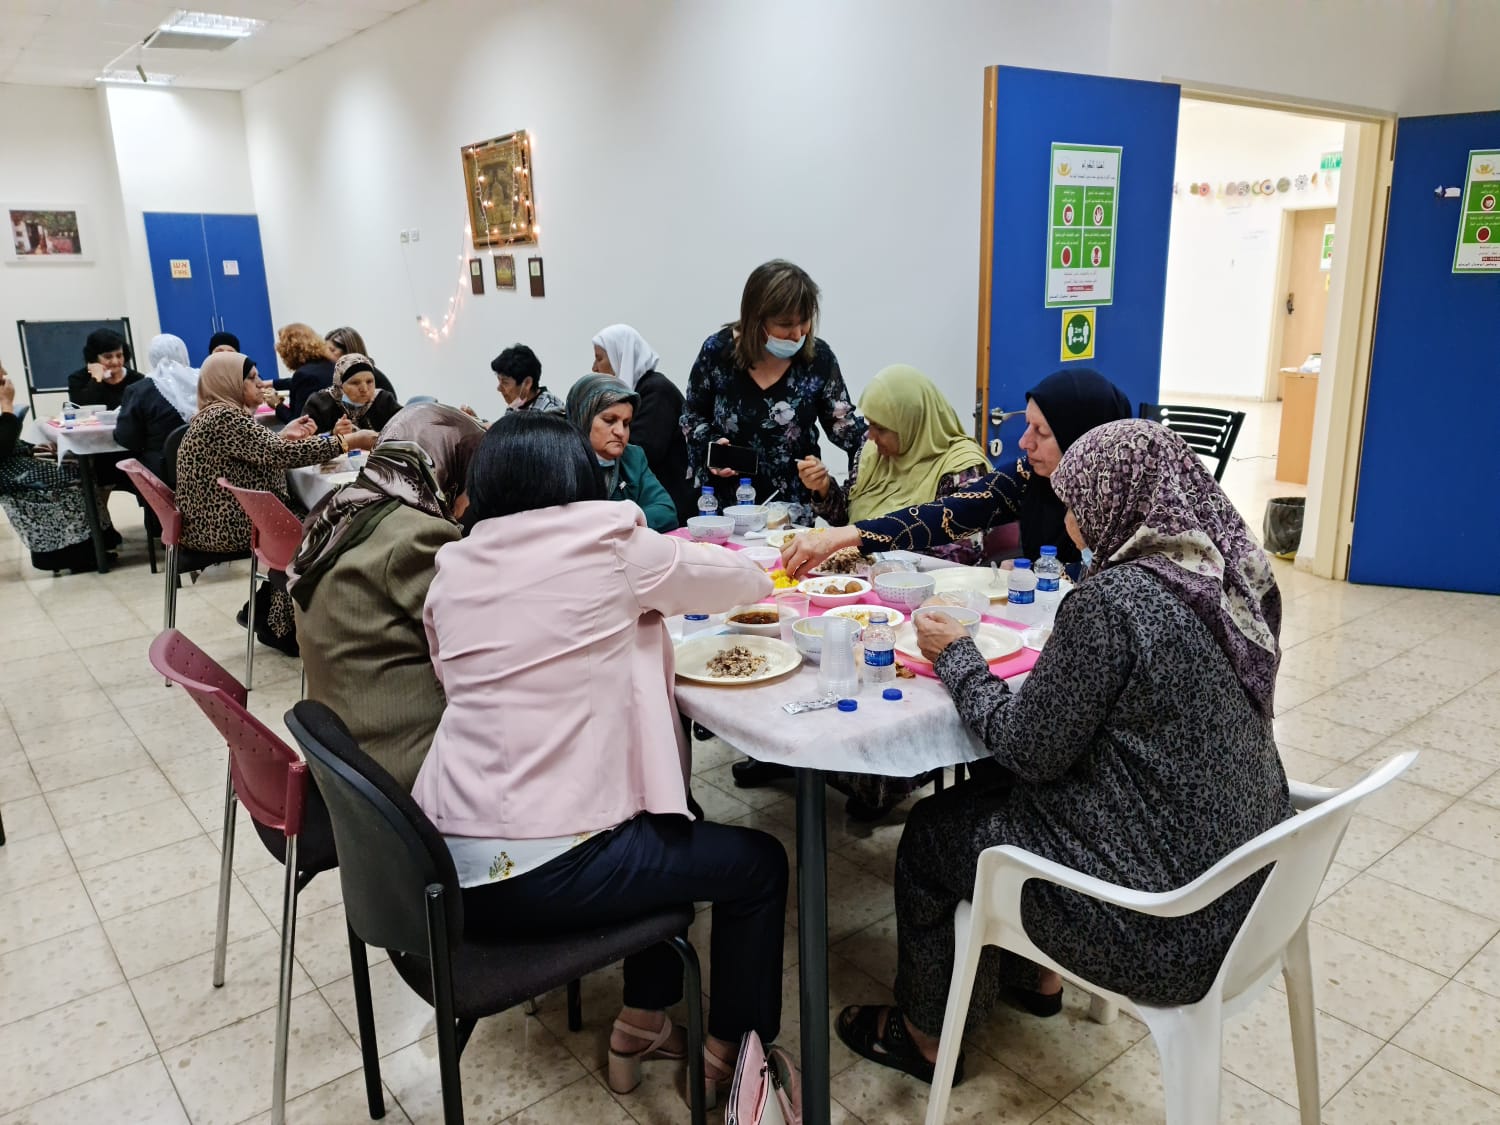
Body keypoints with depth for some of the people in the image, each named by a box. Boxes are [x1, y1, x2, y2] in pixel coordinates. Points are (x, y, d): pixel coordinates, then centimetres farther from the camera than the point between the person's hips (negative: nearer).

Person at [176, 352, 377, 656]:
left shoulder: (215, 415, 15)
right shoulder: (226, 418, -19)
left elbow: (259, 455, 17)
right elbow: (280, 455, -26)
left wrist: (284, 436, 1)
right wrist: (350, 441, -24)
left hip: (216, 520, 10)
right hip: (227, 526, -10)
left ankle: (265, 613, 11)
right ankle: (280, 626, 7)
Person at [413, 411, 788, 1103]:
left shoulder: (453, 570, 7)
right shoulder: (607, 545, -8)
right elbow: (751, 582, 6)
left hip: (447, 864, 7)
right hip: (547, 871, -7)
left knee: (667, 829, 29)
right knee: (759, 863, 14)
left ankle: (641, 1026, 38)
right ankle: (733, 1057, 30)